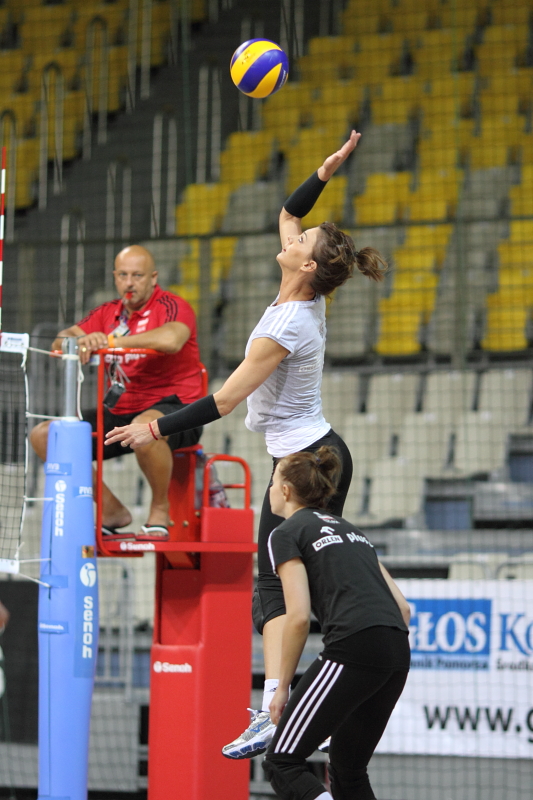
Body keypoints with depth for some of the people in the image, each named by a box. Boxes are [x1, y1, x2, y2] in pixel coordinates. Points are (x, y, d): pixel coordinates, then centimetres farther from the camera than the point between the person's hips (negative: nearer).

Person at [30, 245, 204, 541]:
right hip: (122, 412, 7)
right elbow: (64, 340, 3)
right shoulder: (107, 313, 13)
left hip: (176, 407, -7)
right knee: (44, 436, -4)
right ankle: (112, 511, 5)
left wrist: (112, 340, -35)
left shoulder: (172, 306, -8)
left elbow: (171, 339, -31)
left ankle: (160, 511, -17)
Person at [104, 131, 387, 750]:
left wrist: (156, 429, -15)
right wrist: (326, 171, 6)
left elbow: (224, 400, -20)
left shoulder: (284, 329, -22)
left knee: (276, 583, -12)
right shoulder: (310, 299, 3)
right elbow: (287, 213, 17)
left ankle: (272, 713, -20)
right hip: (324, 451, 9)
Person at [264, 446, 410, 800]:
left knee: (282, 763, -2)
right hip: (398, 652, 8)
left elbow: (299, 616, -6)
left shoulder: (286, 534, 6)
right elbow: (403, 607, 22)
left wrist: (282, 687, 1)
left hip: (353, 648, -8)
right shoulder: (349, 529, 28)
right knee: (349, 771, 18)